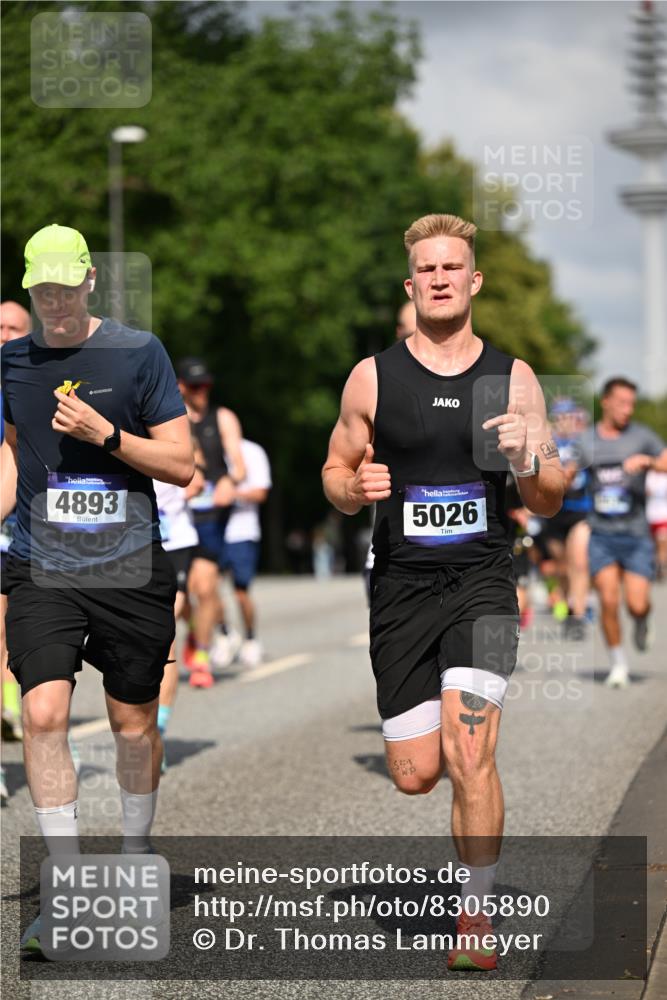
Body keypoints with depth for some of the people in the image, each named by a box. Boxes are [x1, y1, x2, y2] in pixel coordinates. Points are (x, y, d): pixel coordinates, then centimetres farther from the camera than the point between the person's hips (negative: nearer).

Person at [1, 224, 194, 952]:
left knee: (133, 721, 9)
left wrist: (105, 433, -17)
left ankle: (135, 857, 32)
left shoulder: (137, 353, -3)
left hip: (130, 571, -1)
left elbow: (182, 465, -3)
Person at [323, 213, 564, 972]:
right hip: (401, 586, 1)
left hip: (481, 581, -1)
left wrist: (529, 462, -14)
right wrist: (356, 489, -12)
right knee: (414, 775, 1)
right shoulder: (372, 378, 3)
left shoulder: (513, 379, 4)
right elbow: (335, 473, 12)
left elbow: (547, 504, 8)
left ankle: (475, 912, 1)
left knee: (468, 753, -16)